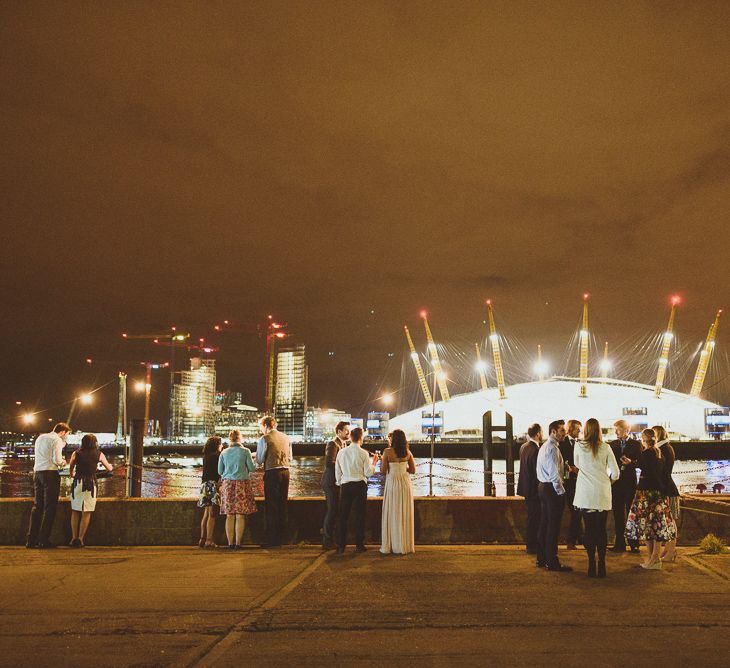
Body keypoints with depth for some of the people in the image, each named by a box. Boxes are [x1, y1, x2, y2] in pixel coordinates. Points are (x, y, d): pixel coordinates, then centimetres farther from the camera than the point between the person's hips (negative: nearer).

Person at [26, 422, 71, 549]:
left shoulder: (40, 438, 19)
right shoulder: (57, 440, -6)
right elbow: (57, 460, -14)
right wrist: (63, 462, 8)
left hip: (37, 472, 8)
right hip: (50, 473, -8)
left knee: (37, 506, 10)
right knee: (50, 507, -4)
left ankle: (31, 540, 7)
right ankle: (43, 540, -6)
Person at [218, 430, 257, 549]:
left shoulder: (224, 453, 6)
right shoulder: (245, 451, -2)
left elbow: (220, 471, 11)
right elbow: (252, 468, -1)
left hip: (227, 484, 3)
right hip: (242, 483, -2)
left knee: (230, 516, 5)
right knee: (240, 516, 0)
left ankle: (230, 543, 3)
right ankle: (238, 543, -3)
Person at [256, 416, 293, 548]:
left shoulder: (264, 439, -7)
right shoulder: (286, 438, 10)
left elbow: (259, 460, -5)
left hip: (272, 473, -6)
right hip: (285, 472, 6)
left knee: (271, 506, 0)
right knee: (282, 505, 12)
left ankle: (271, 539, 1)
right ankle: (280, 537, 18)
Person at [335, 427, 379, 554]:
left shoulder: (341, 452, 1)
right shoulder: (363, 453, -8)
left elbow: (337, 472, 6)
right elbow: (368, 473, -5)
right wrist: (374, 462, 10)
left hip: (345, 485, 2)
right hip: (360, 485, -2)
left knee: (343, 515, 7)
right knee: (359, 515, 7)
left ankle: (341, 546, 8)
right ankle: (359, 545, 9)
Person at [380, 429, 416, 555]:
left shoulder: (387, 451, -10)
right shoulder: (408, 452, 1)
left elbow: (383, 471, -10)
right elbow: (413, 470, 6)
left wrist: (381, 462, 9)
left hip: (392, 483, -3)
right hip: (405, 483, 3)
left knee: (391, 515, 5)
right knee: (405, 515, 10)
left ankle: (389, 545, 9)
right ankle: (405, 545, 15)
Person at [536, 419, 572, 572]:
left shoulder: (544, 446, 16)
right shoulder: (552, 448, -16)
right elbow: (554, 473, -21)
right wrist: (560, 491, -14)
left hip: (542, 486, 10)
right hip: (552, 489, -10)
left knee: (544, 523, 15)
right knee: (553, 525, -6)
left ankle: (542, 558, 22)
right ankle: (552, 562, -2)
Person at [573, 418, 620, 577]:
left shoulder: (578, 446, -1)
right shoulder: (605, 448, -1)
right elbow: (616, 473, 0)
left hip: (585, 493, -1)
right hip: (602, 493, 1)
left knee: (589, 529, 4)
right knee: (602, 530, 7)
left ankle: (592, 566, 4)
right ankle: (602, 567, 8)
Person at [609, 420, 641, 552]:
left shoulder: (636, 444, -1)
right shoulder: (613, 444, 10)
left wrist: (631, 462, -21)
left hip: (630, 482, -4)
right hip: (617, 482, 4)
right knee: (618, 513, 6)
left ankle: (634, 544, 10)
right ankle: (619, 544, 13)